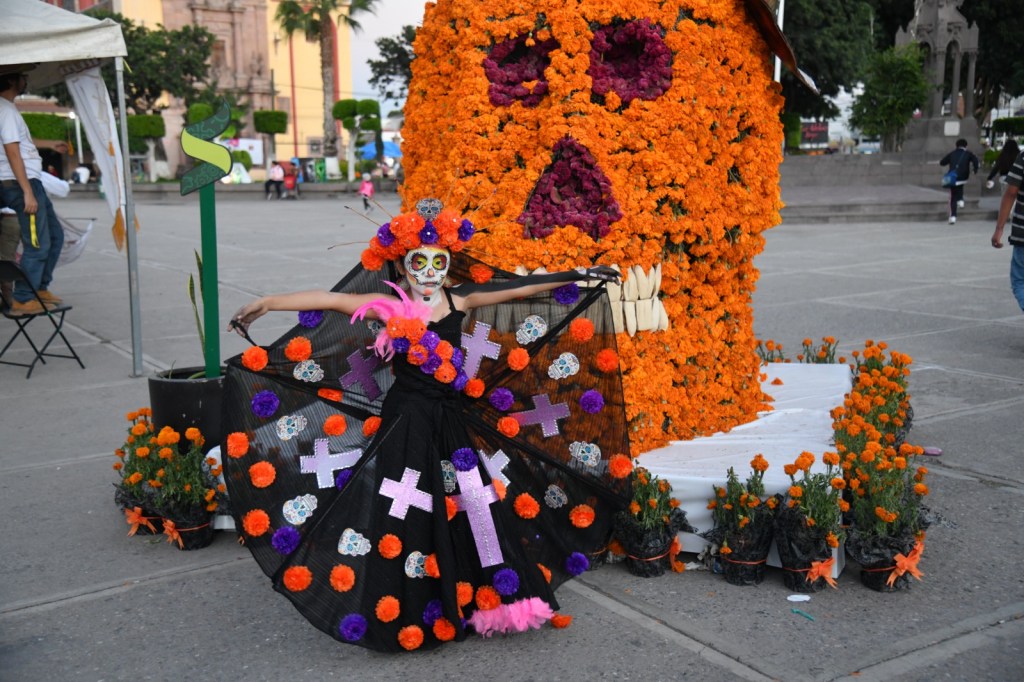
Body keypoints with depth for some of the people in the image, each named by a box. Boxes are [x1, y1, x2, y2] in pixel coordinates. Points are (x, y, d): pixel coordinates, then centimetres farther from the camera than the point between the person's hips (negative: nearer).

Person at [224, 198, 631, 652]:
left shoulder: (460, 303, 3)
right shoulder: (390, 307, -6)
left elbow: (517, 291, 6)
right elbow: (331, 299, -11)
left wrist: (578, 276, 9)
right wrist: (267, 303, -15)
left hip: (453, 420, 3)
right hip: (405, 420, -3)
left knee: (478, 498, 5)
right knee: (402, 512, 2)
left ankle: (503, 591, 20)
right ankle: (399, 611, 17)